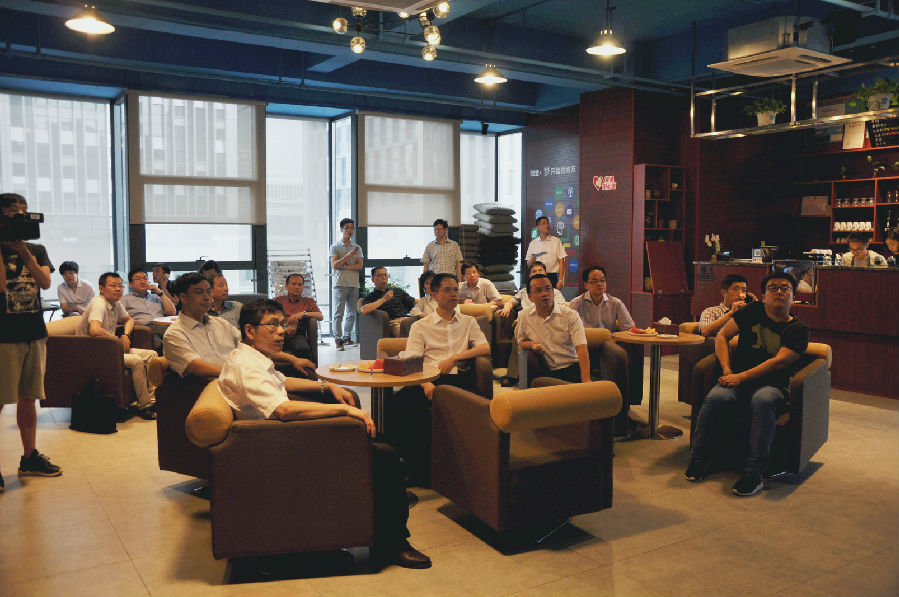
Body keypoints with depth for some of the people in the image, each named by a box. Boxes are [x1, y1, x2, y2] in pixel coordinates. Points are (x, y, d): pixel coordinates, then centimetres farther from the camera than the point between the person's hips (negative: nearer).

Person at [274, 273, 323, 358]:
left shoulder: (308, 301, 23)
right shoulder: (278, 300, 24)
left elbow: (321, 316, 6)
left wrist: (303, 314, -12)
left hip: (298, 335, 0)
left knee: (304, 349, -38)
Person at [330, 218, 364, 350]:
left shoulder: (357, 248, 15)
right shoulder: (335, 247, 5)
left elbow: (360, 266, 3)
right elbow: (334, 266, -7)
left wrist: (344, 267, -9)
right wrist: (347, 256, -17)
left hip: (354, 284, 4)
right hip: (340, 283, -4)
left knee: (351, 313, 6)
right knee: (339, 313, -8)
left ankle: (347, 337, 14)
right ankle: (338, 339, -9)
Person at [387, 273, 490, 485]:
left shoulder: (469, 322, 26)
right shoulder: (420, 326, 19)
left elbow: (486, 348, 10)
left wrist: (454, 358, -4)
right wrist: (426, 384, -17)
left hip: (461, 379, 0)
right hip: (429, 380, 0)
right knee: (397, 406, -33)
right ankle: (420, 468, -23)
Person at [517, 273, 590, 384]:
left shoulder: (570, 315, -4)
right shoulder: (523, 316, 6)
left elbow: (581, 348, -14)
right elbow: (521, 341, 23)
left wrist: (586, 380, -27)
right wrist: (532, 344, -3)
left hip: (572, 368, -2)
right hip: (546, 372, 2)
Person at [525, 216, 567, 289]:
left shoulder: (556, 241, 3)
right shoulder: (533, 243, 10)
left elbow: (561, 261, -1)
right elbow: (528, 263, 13)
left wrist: (560, 280, -9)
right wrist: (531, 261, -11)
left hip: (552, 277, -2)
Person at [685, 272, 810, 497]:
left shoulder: (798, 329, 6)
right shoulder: (754, 311, 13)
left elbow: (780, 362, -8)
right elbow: (722, 337, 13)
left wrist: (742, 377, -16)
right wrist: (727, 370, -2)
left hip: (772, 385, -2)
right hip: (737, 380, 2)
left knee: (763, 401, -38)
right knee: (716, 397, -31)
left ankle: (753, 472, -35)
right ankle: (700, 458, -15)